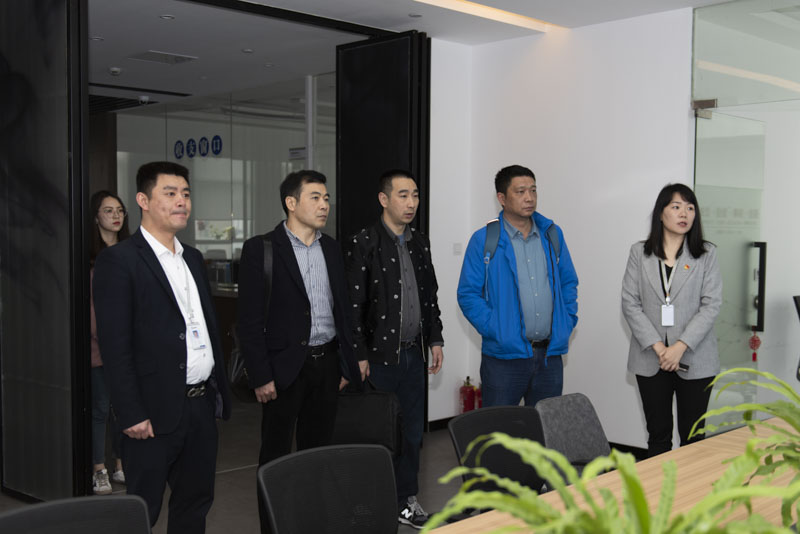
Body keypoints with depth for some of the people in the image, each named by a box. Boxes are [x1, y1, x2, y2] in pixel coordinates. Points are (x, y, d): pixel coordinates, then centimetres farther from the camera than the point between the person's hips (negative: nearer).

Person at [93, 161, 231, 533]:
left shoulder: (193, 258, 14)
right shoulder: (119, 261, -9)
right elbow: (114, 345, -14)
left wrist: (219, 391, 14)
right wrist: (132, 415, -17)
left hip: (202, 404, 7)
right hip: (156, 411, -7)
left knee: (196, 503, 16)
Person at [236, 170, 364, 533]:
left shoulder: (332, 249, 10)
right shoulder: (261, 249, -7)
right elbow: (250, 319, -10)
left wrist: (346, 364, 11)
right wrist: (260, 377, -13)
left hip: (326, 363, 5)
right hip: (284, 367, -5)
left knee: (318, 450, 13)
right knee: (275, 458, 4)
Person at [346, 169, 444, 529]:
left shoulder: (420, 244, 11)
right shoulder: (364, 243, -9)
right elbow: (353, 305, -12)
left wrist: (435, 341, 12)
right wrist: (359, 357, -14)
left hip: (413, 355, 6)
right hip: (380, 356, -6)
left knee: (412, 432, 12)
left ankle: (406, 501, 25)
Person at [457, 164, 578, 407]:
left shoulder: (552, 234, 9)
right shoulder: (484, 240, -5)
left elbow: (569, 282, 17)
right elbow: (467, 294, -5)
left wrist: (567, 322, 5)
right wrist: (495, 330, -13)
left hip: (550, 354, 4)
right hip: (505, 354, -4)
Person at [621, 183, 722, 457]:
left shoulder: (706, 254, 4)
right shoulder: (639, 253, 5)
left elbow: (711, 304, -4)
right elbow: (630, 304, -1)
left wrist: (680, 347, -15)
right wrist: (658, 347, -11)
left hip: (694, 360, 0)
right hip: (651, 360, 1)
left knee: (692, 435, 5)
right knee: (658, 434, 8)